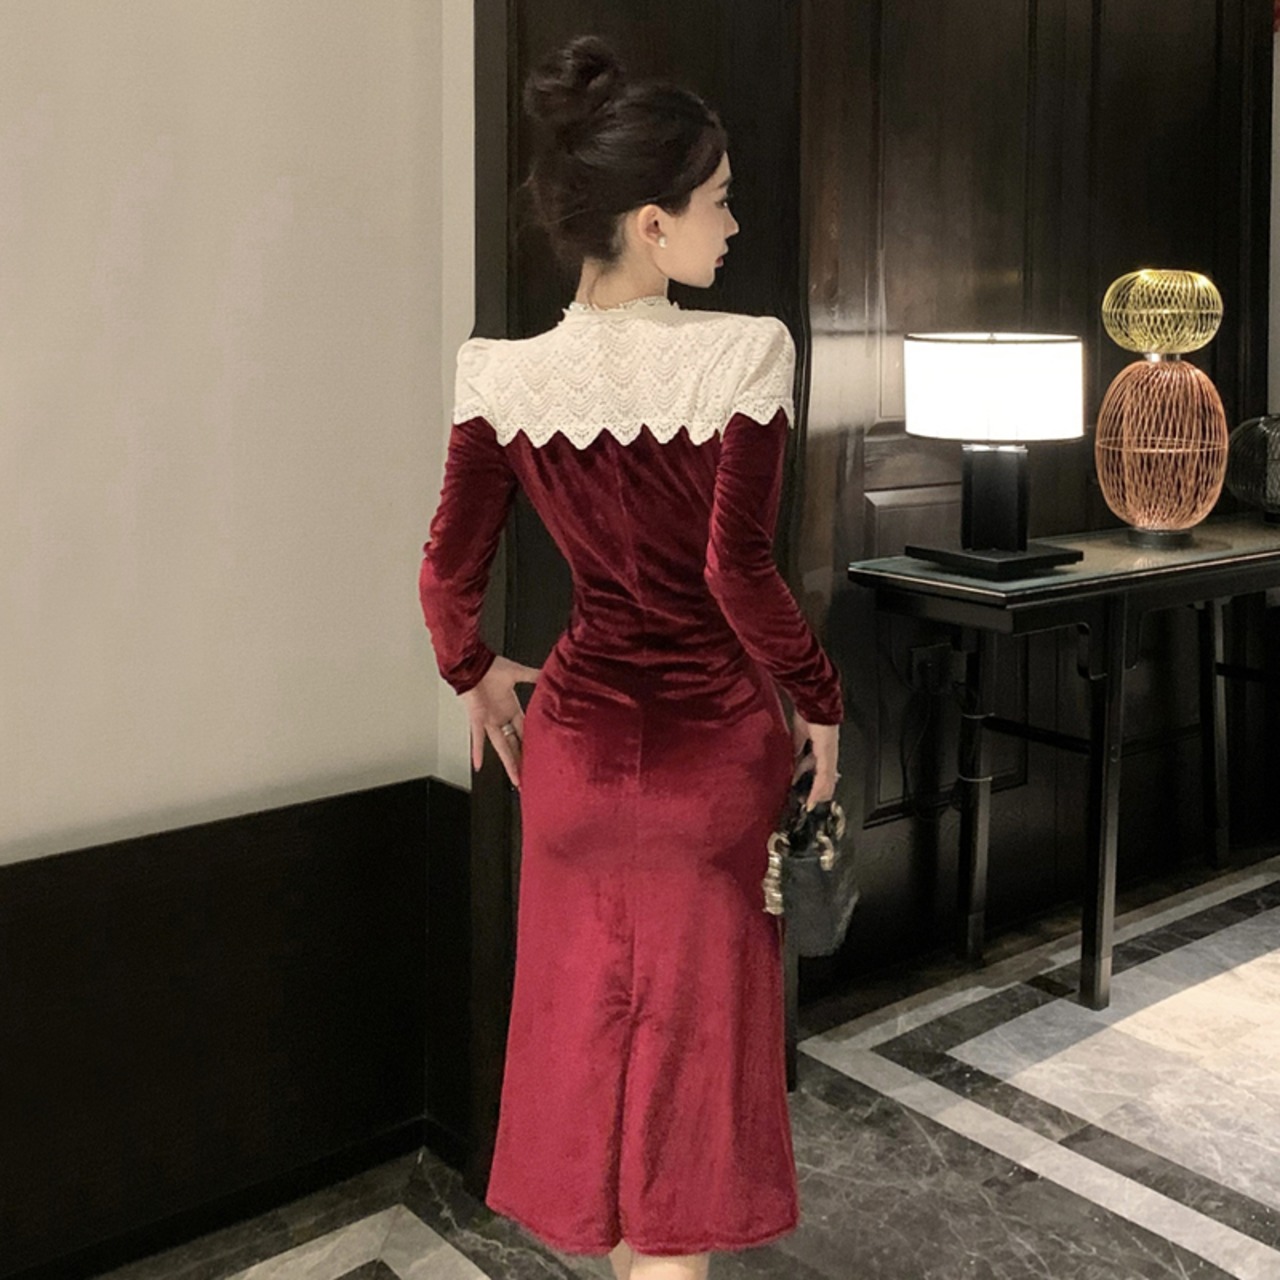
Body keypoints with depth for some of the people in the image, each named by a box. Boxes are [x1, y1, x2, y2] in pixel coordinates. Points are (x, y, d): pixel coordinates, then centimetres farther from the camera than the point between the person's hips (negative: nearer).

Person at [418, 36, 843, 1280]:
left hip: (577, 736, 4)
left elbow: (448, 570, -3)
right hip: (716, 738, -3)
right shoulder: (743, 352, -17)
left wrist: (475, 675, 16)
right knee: (693, 1024, 14)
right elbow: (740, 569, -21)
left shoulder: (507, 376, -5)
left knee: (589, 1013, 20)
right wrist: (818, 702, -6)